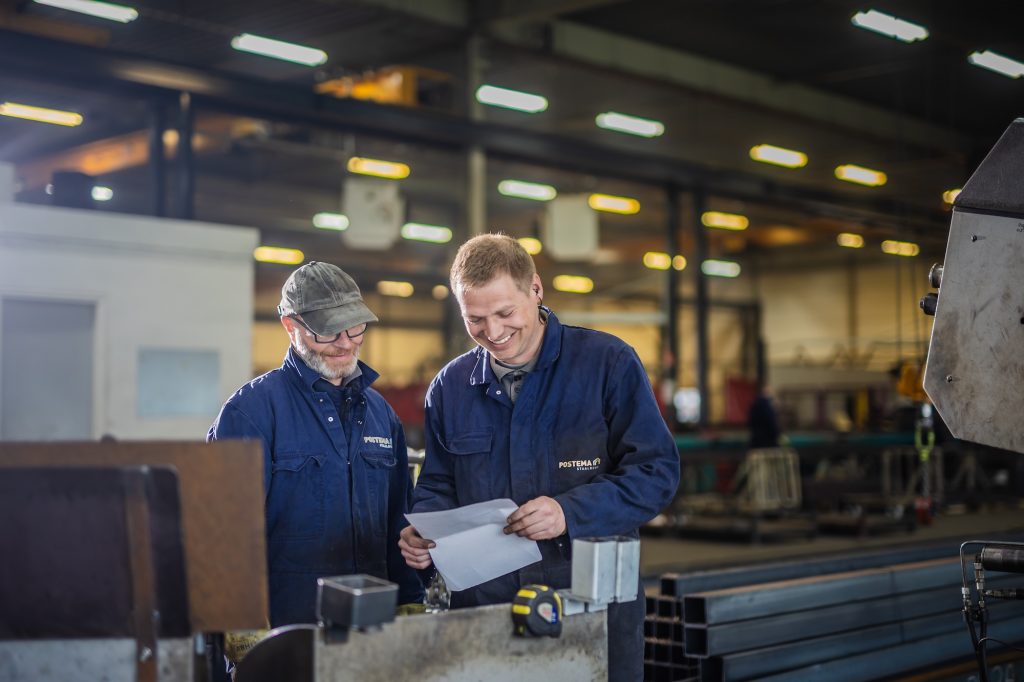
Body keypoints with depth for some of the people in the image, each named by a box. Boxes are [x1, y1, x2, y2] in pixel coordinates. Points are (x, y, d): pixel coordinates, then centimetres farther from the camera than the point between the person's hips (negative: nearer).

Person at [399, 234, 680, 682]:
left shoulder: (608, 364, -5)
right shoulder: (450, 387, 8)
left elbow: (657, 471, -9)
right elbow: (437, 487, 14)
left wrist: (571, 512, -22)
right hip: (482, 606, 3)